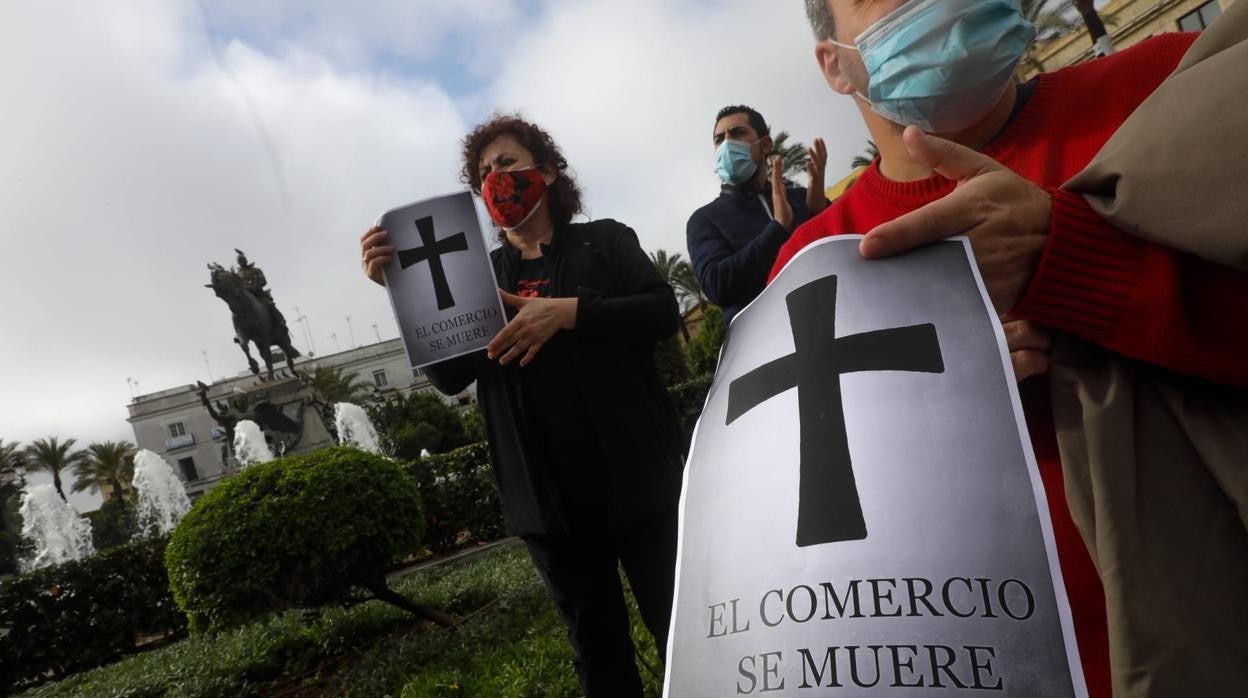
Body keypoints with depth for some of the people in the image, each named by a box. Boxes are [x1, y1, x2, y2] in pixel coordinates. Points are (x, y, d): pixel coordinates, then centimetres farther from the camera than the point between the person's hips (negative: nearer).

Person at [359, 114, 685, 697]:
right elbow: (449, 377, 0)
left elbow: (663, 313, -8)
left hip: (635, 476, -2)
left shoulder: (605, 241, 6)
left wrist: (568, 311, -20)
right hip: (548, 495, 3)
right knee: (598, 650, 14)